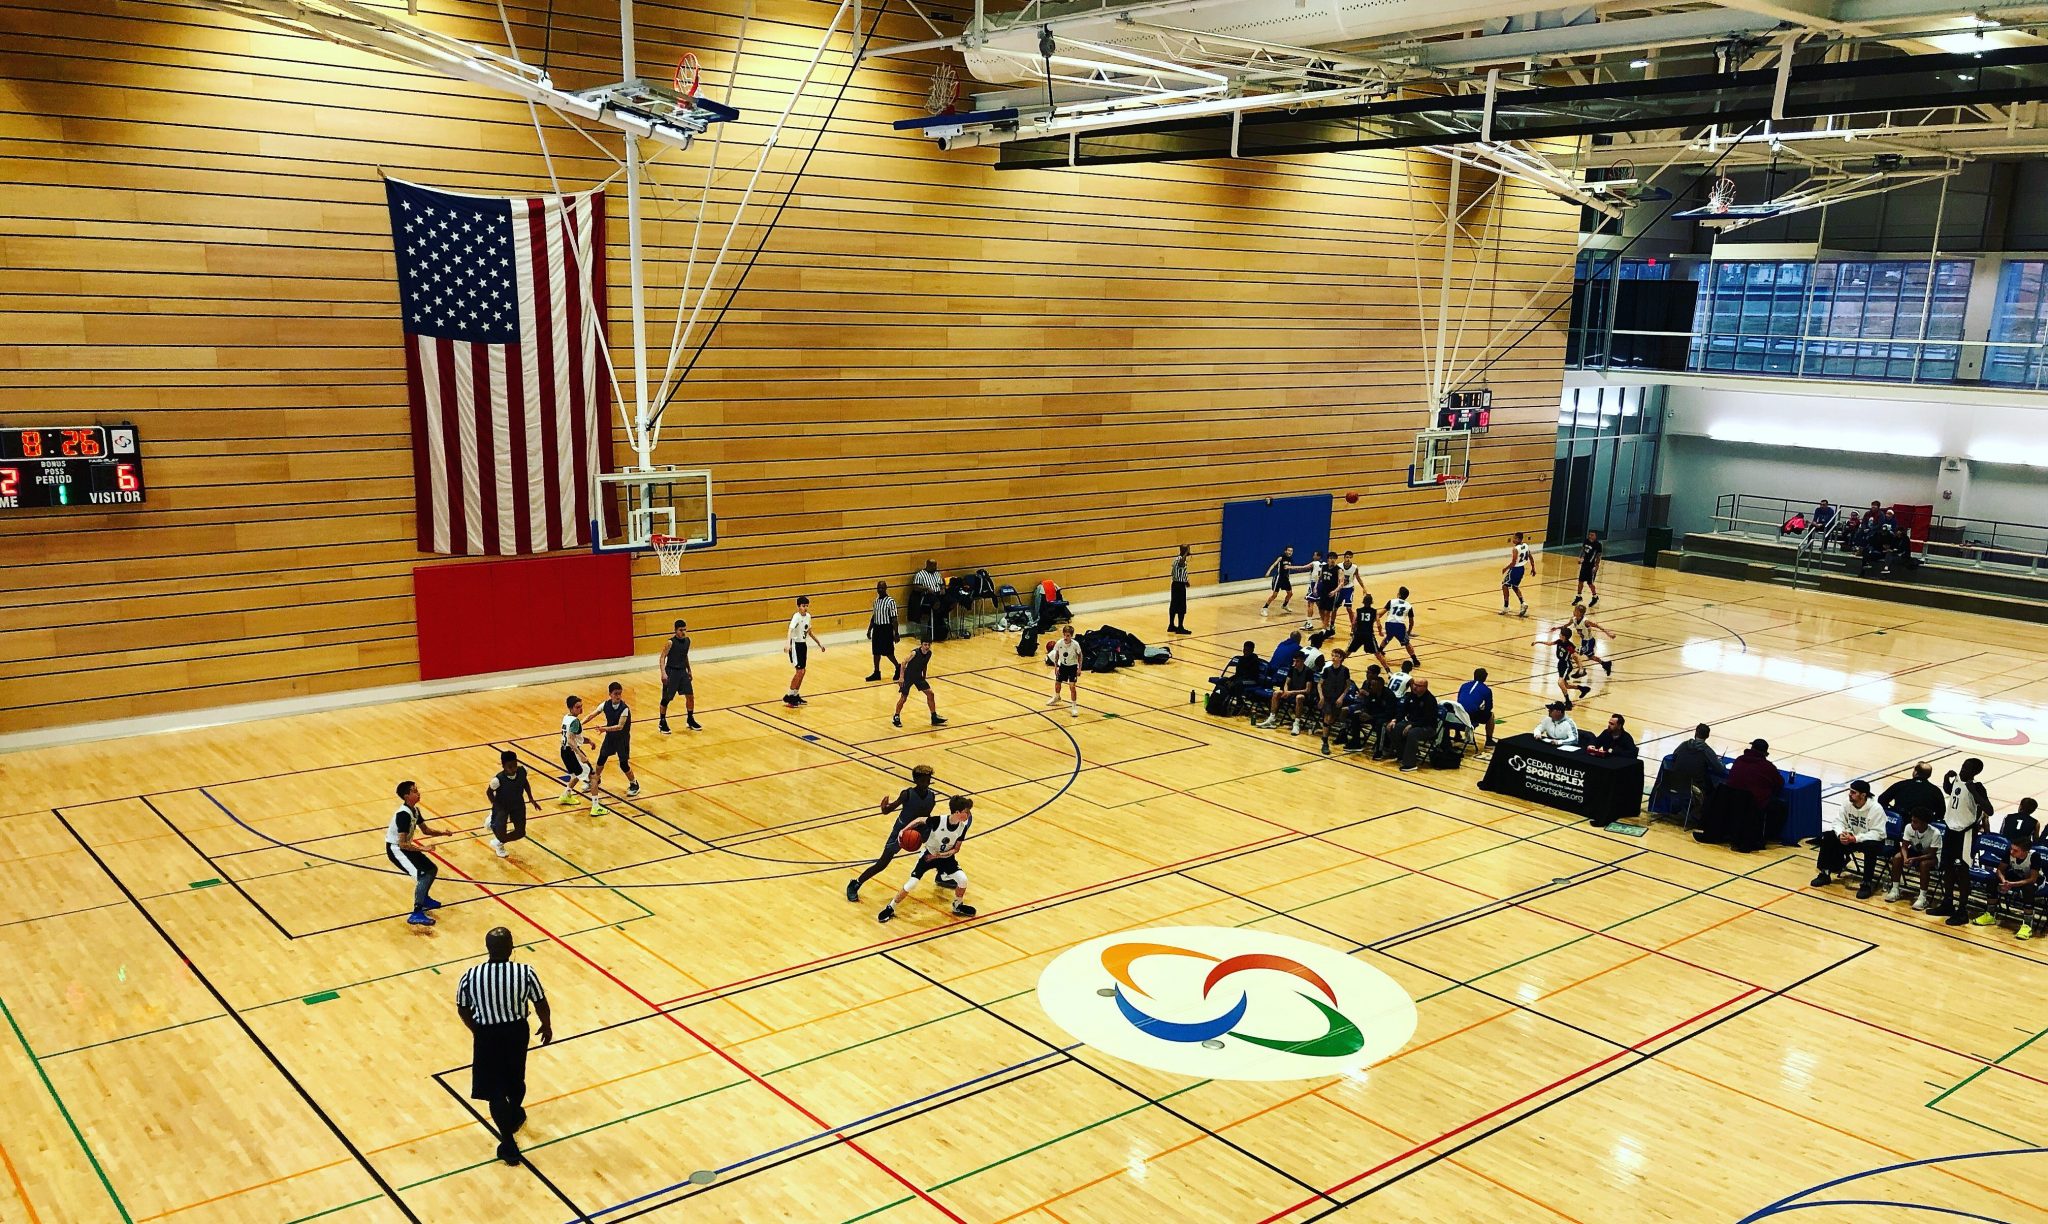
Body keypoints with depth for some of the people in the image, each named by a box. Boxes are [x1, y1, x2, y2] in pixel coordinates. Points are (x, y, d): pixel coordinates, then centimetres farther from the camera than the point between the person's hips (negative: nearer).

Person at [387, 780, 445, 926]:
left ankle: (424, 899, 37)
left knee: (432, 869, 16)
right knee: (423, 875, -19)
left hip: (405, 846, 10)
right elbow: (402, 844, -30)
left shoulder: (415, 810, 1)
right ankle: (416, 915, -20)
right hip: (395, 849, -10)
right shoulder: (403, 815, -28)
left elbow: (425, 830, 12)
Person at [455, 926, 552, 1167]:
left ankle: (509, 1144, 13)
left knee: (495, 1090, 11)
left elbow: (463, 1010, -2)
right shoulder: (525, 973, -20)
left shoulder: (470, 976, -17)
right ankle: (515, 1116, 53)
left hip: (487, 1035, -1)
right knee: (515, 1078, 27)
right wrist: (547, 1026, 13)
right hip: (517, 1031, 2)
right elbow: (541, 1004, -8)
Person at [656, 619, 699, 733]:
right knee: (666, 698, 1)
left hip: (683, 671, 6)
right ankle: (662, 722, 16)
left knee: (690, 696, 5)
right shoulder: (670, 642, -15)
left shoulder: (687, 640, 4)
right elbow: (663, 657, -14)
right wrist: (663, 673, -24)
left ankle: (690, 720, 21)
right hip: (671, 672, -6)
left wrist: (689, 670, 22)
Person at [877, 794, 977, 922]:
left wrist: (939, 855, -20)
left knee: (962, 879, -15)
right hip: (928, 854, -3)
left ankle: (958, 906, 13)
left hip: (946, 856, 3)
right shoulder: (938, 821, -30)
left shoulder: (963, 827, -19)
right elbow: (921, 822, -11)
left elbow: (956, 849, -9)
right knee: (911, 883, -10)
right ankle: (890, 909, 11)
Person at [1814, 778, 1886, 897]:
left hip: (1870, 839, -5)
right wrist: (1841, 834, -25)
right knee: (1828, 836, -14)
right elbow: (1838, 821, -3)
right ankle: (1825, 874, -2)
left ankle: (1867, 883, -24)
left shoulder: (1876, 809, -24)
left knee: (1871, 846, -39)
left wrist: (1855, 839, -35)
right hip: (1851, 837, 5)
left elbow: (1877, 833, -27)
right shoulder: (1847, 803, -9)